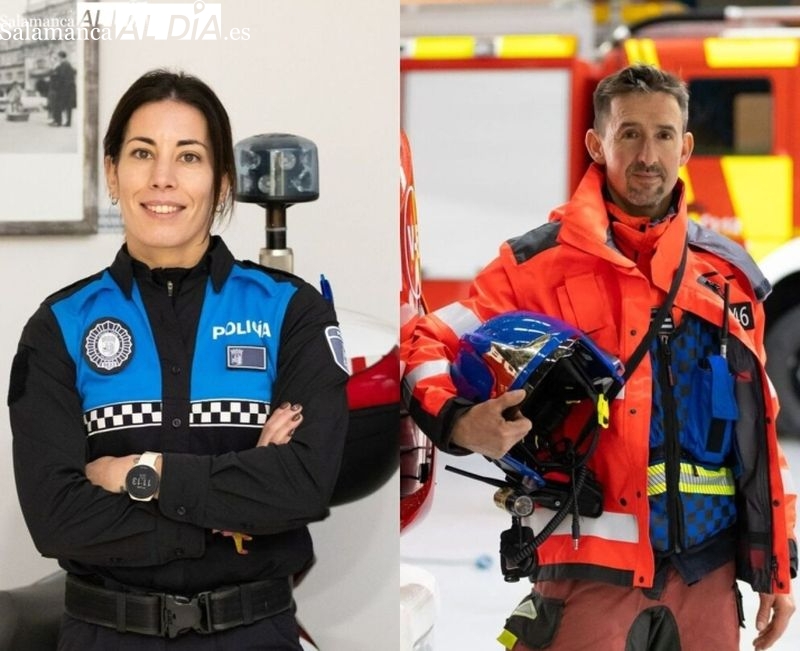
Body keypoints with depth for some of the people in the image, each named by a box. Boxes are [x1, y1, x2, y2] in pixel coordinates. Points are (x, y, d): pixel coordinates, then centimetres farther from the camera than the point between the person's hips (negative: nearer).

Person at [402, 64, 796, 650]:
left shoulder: (730, 273, 11)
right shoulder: (543, 261, -1)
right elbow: (432, 344, 0)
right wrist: (460, 423, -20)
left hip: (708, 573, 4)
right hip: (591, 572, -4)